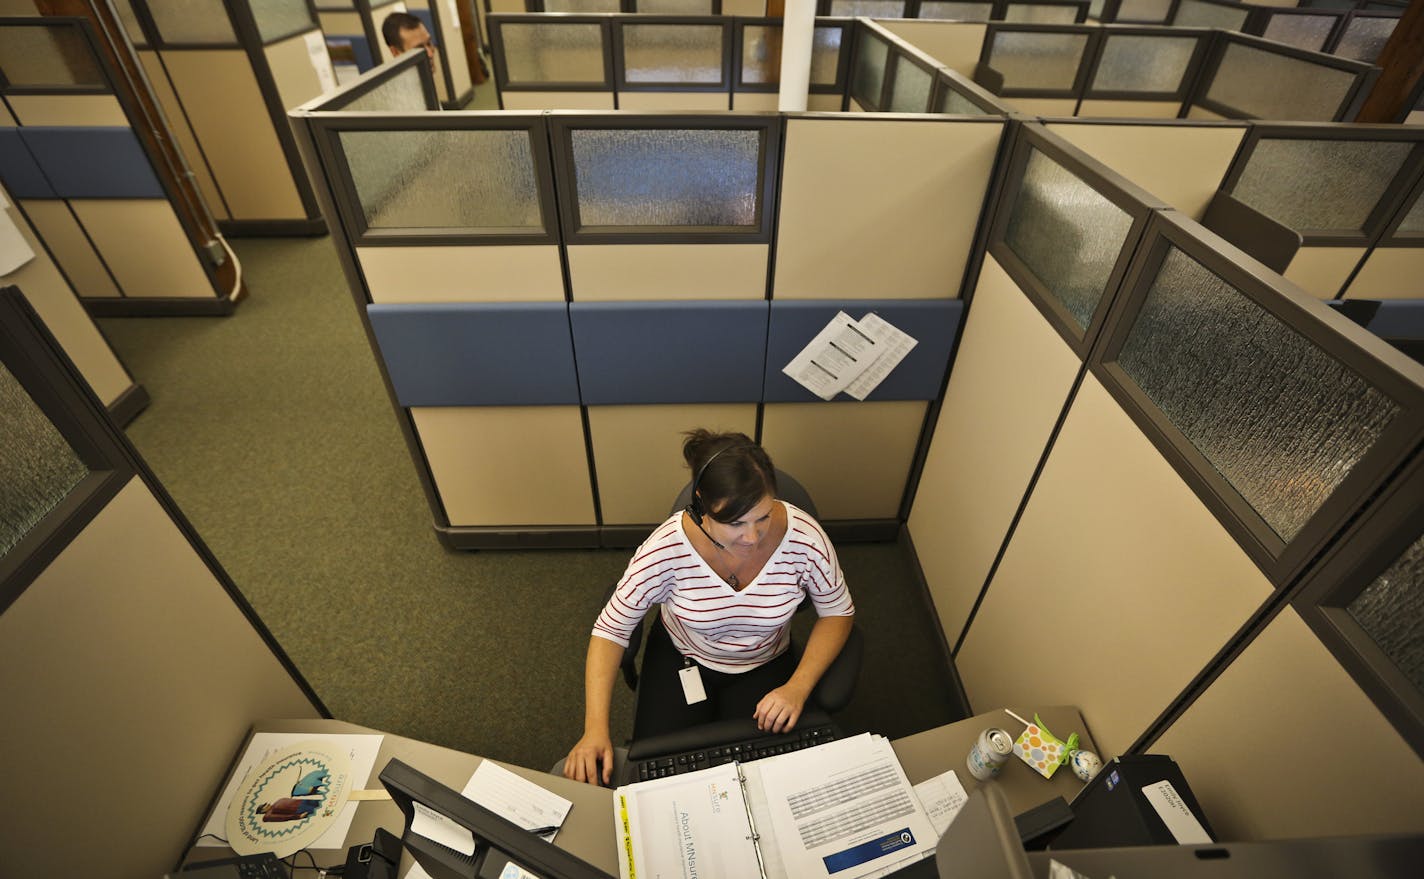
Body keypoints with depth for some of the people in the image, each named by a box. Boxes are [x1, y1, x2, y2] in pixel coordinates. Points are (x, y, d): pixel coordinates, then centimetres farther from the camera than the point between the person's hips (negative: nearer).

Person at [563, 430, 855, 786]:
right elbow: (611, 629, -20)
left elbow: (838, 612, -11)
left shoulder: (804, 537, -29)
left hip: (765, 665, 1)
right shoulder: (668, 547, -32)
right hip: (680, 657, 0)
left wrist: (798, 687, -23)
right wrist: (595, 729, -29)